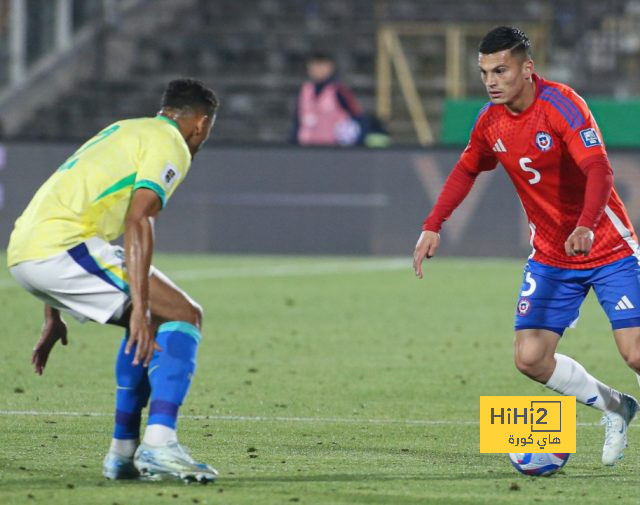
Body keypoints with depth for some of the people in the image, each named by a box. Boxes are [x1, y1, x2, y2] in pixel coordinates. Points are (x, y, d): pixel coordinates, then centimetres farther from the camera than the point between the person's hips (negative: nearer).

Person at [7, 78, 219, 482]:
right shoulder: (171, 146, 1)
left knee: (150, 322, 23)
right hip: (62, 246, -9)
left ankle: (124, 452, 21)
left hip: (24, 252, 9)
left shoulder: (124, 132, 30)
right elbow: (138, 222, -16)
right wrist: (140, 308, -22)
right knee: (183, 316, -6)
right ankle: (159, 444, -19)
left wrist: (53, 316, 35)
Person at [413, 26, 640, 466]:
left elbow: (600, 170, -32)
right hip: (550, 256, 6)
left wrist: (586, 226, -49)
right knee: (530, 358, -6)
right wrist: (433, 226, 7)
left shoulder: (562, 104, -21)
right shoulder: (490, 122, -1)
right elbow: (467, 170, 18)